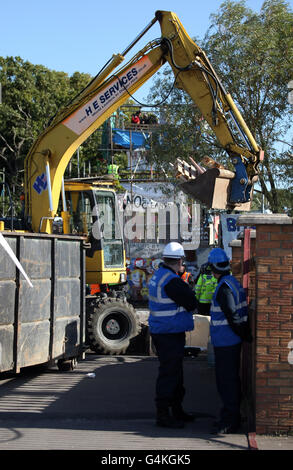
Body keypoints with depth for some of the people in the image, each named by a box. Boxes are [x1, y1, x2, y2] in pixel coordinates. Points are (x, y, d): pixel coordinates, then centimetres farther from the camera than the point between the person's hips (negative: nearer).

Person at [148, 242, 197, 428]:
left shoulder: (158, 275, 11)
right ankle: (163, 414, 1)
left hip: (161, 331, 10)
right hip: (170, 334, -10)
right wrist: (189, 291, 1)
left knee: (176, 372, 19)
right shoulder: (171, 281, -21)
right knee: (169, 373, -4)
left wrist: (186, 289, 1)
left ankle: (177, 410, 29)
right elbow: (192, 303, -17)